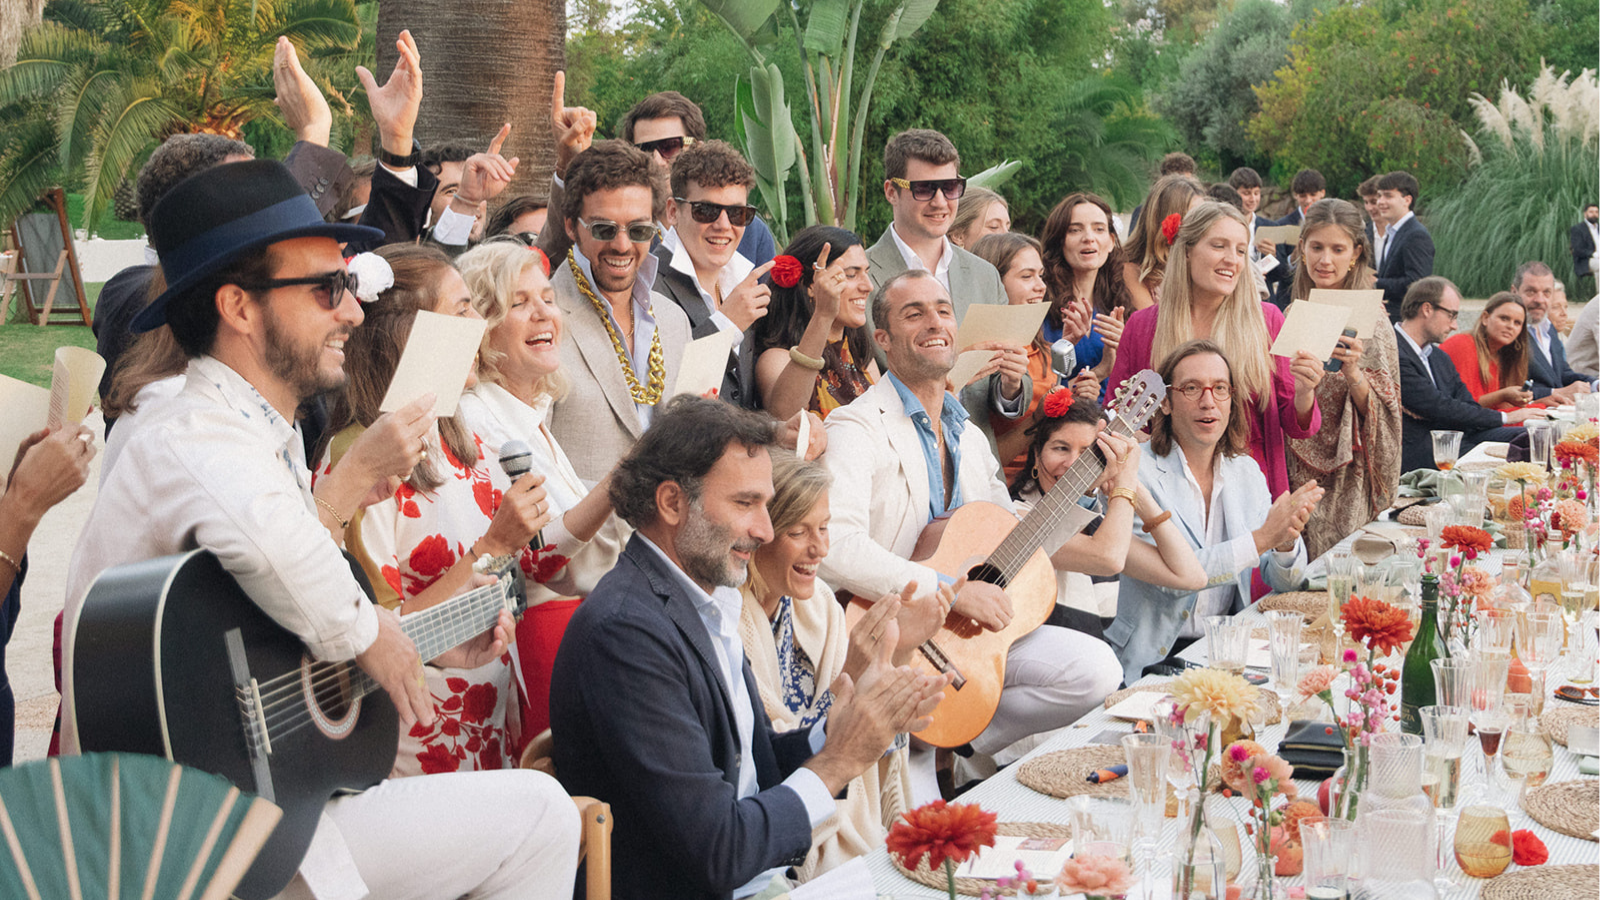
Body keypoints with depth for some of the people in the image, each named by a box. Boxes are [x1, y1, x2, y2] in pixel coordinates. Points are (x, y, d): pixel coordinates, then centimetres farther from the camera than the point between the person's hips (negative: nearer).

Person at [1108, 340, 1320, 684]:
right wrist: (1262, 538, -23)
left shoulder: (1247, 472, 10)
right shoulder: (1138, 471, -9)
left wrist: (1287, 542, -15)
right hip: (1157, 656, -6)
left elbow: (1284, 584, 8)